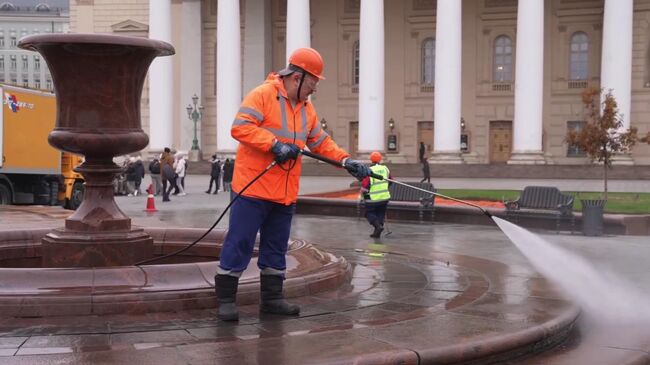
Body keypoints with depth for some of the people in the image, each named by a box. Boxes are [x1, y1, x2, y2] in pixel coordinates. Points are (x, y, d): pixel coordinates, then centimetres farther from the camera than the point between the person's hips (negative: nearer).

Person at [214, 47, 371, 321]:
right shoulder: (263, 95, -9)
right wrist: (275, 145, -25)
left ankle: (272, 298, 24)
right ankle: (225, 299, 6)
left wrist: (346, 161, 5)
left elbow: (321, 142, 18)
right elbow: (240, 127, -18)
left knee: (276, 248, 14)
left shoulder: (307, 108, 15)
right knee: (239, 243, -3)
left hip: (285, 194, 8)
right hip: (253, 187, -8)